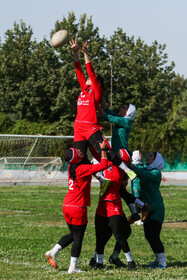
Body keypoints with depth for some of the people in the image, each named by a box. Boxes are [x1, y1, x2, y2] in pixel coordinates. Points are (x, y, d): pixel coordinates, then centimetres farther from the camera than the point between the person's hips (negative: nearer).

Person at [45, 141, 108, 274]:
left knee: (73, 235, 22)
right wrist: (103, 149, -7)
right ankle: (73, 267, 4)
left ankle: (53, 252, 13)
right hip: (78, 208, -8)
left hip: (67, 205, 8)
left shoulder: (71, 167, 5)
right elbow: (103, 165, -19)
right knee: (78, 237, 2)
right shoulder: (83, 169, -18)